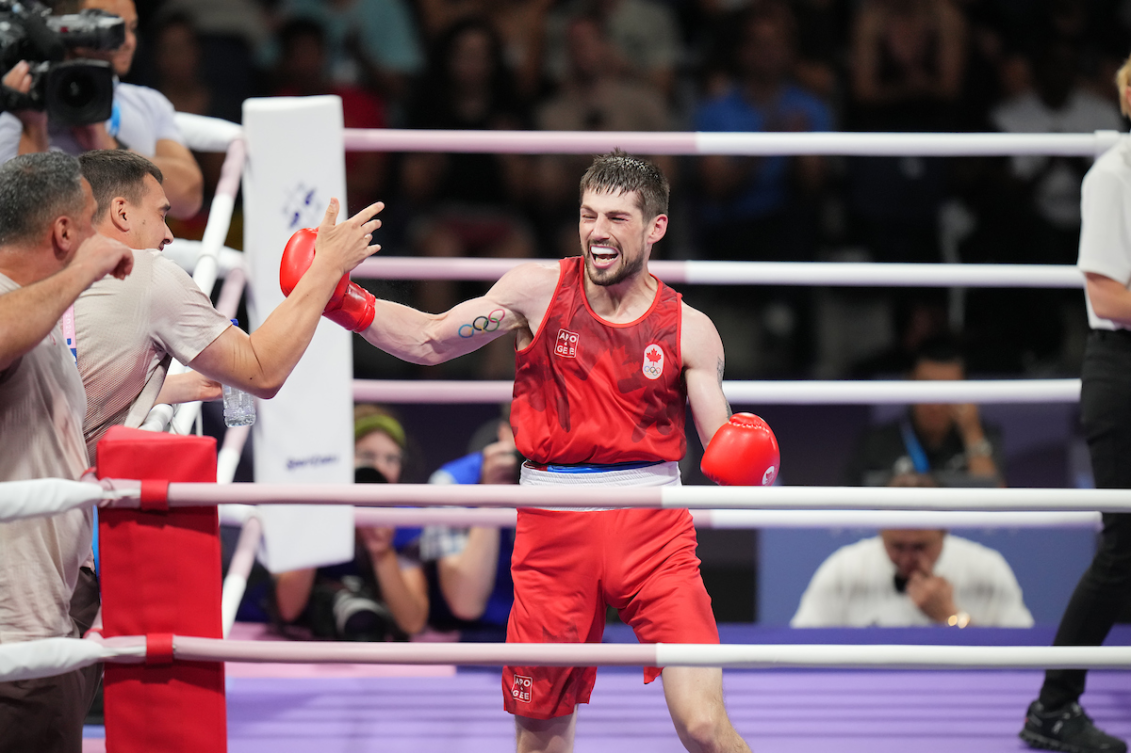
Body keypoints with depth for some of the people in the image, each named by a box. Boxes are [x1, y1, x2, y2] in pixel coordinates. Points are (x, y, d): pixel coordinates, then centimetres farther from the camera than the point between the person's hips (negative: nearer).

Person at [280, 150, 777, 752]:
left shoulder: (688, 330, -1)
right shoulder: (539, 290, 0)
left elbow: (725, 450, 1)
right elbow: (429, 341, 8)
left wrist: (746, 465, -22)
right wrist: (349, 303, -6)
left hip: (650, 526, -1)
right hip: (554, 526, 1)